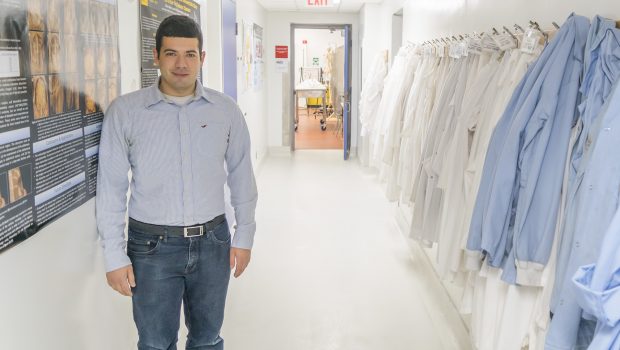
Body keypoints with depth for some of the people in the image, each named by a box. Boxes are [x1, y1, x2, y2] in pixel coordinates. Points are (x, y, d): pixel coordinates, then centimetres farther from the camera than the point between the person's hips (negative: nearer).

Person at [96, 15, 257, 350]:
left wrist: (244, 236, 6)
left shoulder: (226, 110, -1)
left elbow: (241, 177, 6)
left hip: (212, 242, 2)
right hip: (152, 246, -2)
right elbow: (111, 188, -5)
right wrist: (114, 256, -5)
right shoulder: (124, 111, -8)